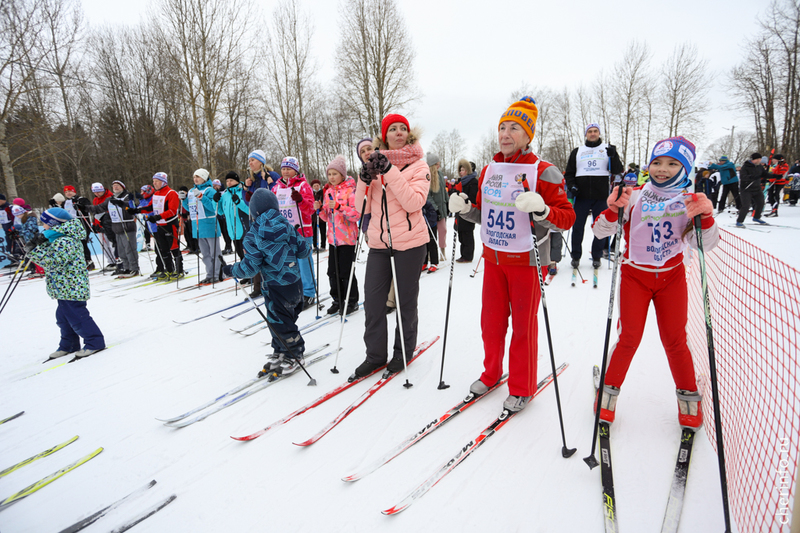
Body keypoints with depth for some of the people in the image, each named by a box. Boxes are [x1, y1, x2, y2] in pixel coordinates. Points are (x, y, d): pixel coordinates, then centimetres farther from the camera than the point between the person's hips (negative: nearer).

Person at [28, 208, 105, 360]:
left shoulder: (64, 242, -22)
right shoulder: (57, 239, 13)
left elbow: (52, 263, -26)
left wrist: (34, 250, -23)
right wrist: (39, 243, 1)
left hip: (71, 287, -12)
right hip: (64, 288, 12)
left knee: (76, 316, -5)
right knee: (63, 317, 19)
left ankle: (95, 342, 3)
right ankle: (68, 345, 30)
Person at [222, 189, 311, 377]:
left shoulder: (253, 236, -13)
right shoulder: (287, 227, 0)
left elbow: (250, 266, -15)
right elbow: (304, 251, 4)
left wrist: (230, 270, 1)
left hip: (275, 287, -6)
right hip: (295, 282, 6)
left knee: (280, 322, 8)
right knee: (282, 319, 19)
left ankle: (294, 354, 20)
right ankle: (280, 353, 31)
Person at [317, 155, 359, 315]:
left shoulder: (350, 190, -8)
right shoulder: (327, 191, 12)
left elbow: (357, 214, -16)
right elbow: (327, 218, 16)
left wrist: (339, 206, -26)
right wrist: (320, 209, -4)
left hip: (348, 238, -6)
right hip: (333, 238, 6)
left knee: (346, 272, -1)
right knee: (332, 271, 10)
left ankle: (352, 302, 15)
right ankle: (337, 300, 24)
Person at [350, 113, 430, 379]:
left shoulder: (418, 165, -2)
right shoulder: (376, 162, 8)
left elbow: (414, 202, -19)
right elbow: (362, 207, 6)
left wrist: (390, 171, -21)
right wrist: (365, 179, -11)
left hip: (409, 242, -4)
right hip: (378, 243, 4)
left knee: (405, 300, 8)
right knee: (372, 299, 4)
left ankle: (404, 351, 27)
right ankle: (375, 355, 20)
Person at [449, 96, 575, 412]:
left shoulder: (542, 172, -11)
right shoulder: (489, 170, 7)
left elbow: (567, 217, -13)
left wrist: (541, 210, -32)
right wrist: (464, 208, -3)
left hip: (526, 259, -5)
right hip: (493, 256, 5)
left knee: (523, 325, 6)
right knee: (491, 320, 14)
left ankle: (522, 389, 23)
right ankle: (491, 374, 35)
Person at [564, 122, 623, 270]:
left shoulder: (608, 149, 10)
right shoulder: (577, 152, 13)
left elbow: (617, 171, 3)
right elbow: (569, 173, 16)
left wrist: (613, 156, -14)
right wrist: (571, 186, -2)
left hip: (601, 196, 0)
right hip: (581, 196, 1)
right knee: (577, 226, 1)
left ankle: (596, 257, 15)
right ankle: (576, 256, 14)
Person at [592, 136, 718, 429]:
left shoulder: (690, 202, -1)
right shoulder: (634, 197, -7)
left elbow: (706, 245, -9)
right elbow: (601, 231, -9)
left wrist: (706, 217, -26)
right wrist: (613, 210, -28)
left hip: (672, 277, 2)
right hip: (635, 275, -1)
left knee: (674, 339, 7)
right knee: (629, 338, -3)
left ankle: (688, 396, 28)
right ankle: (610, 390, 17)